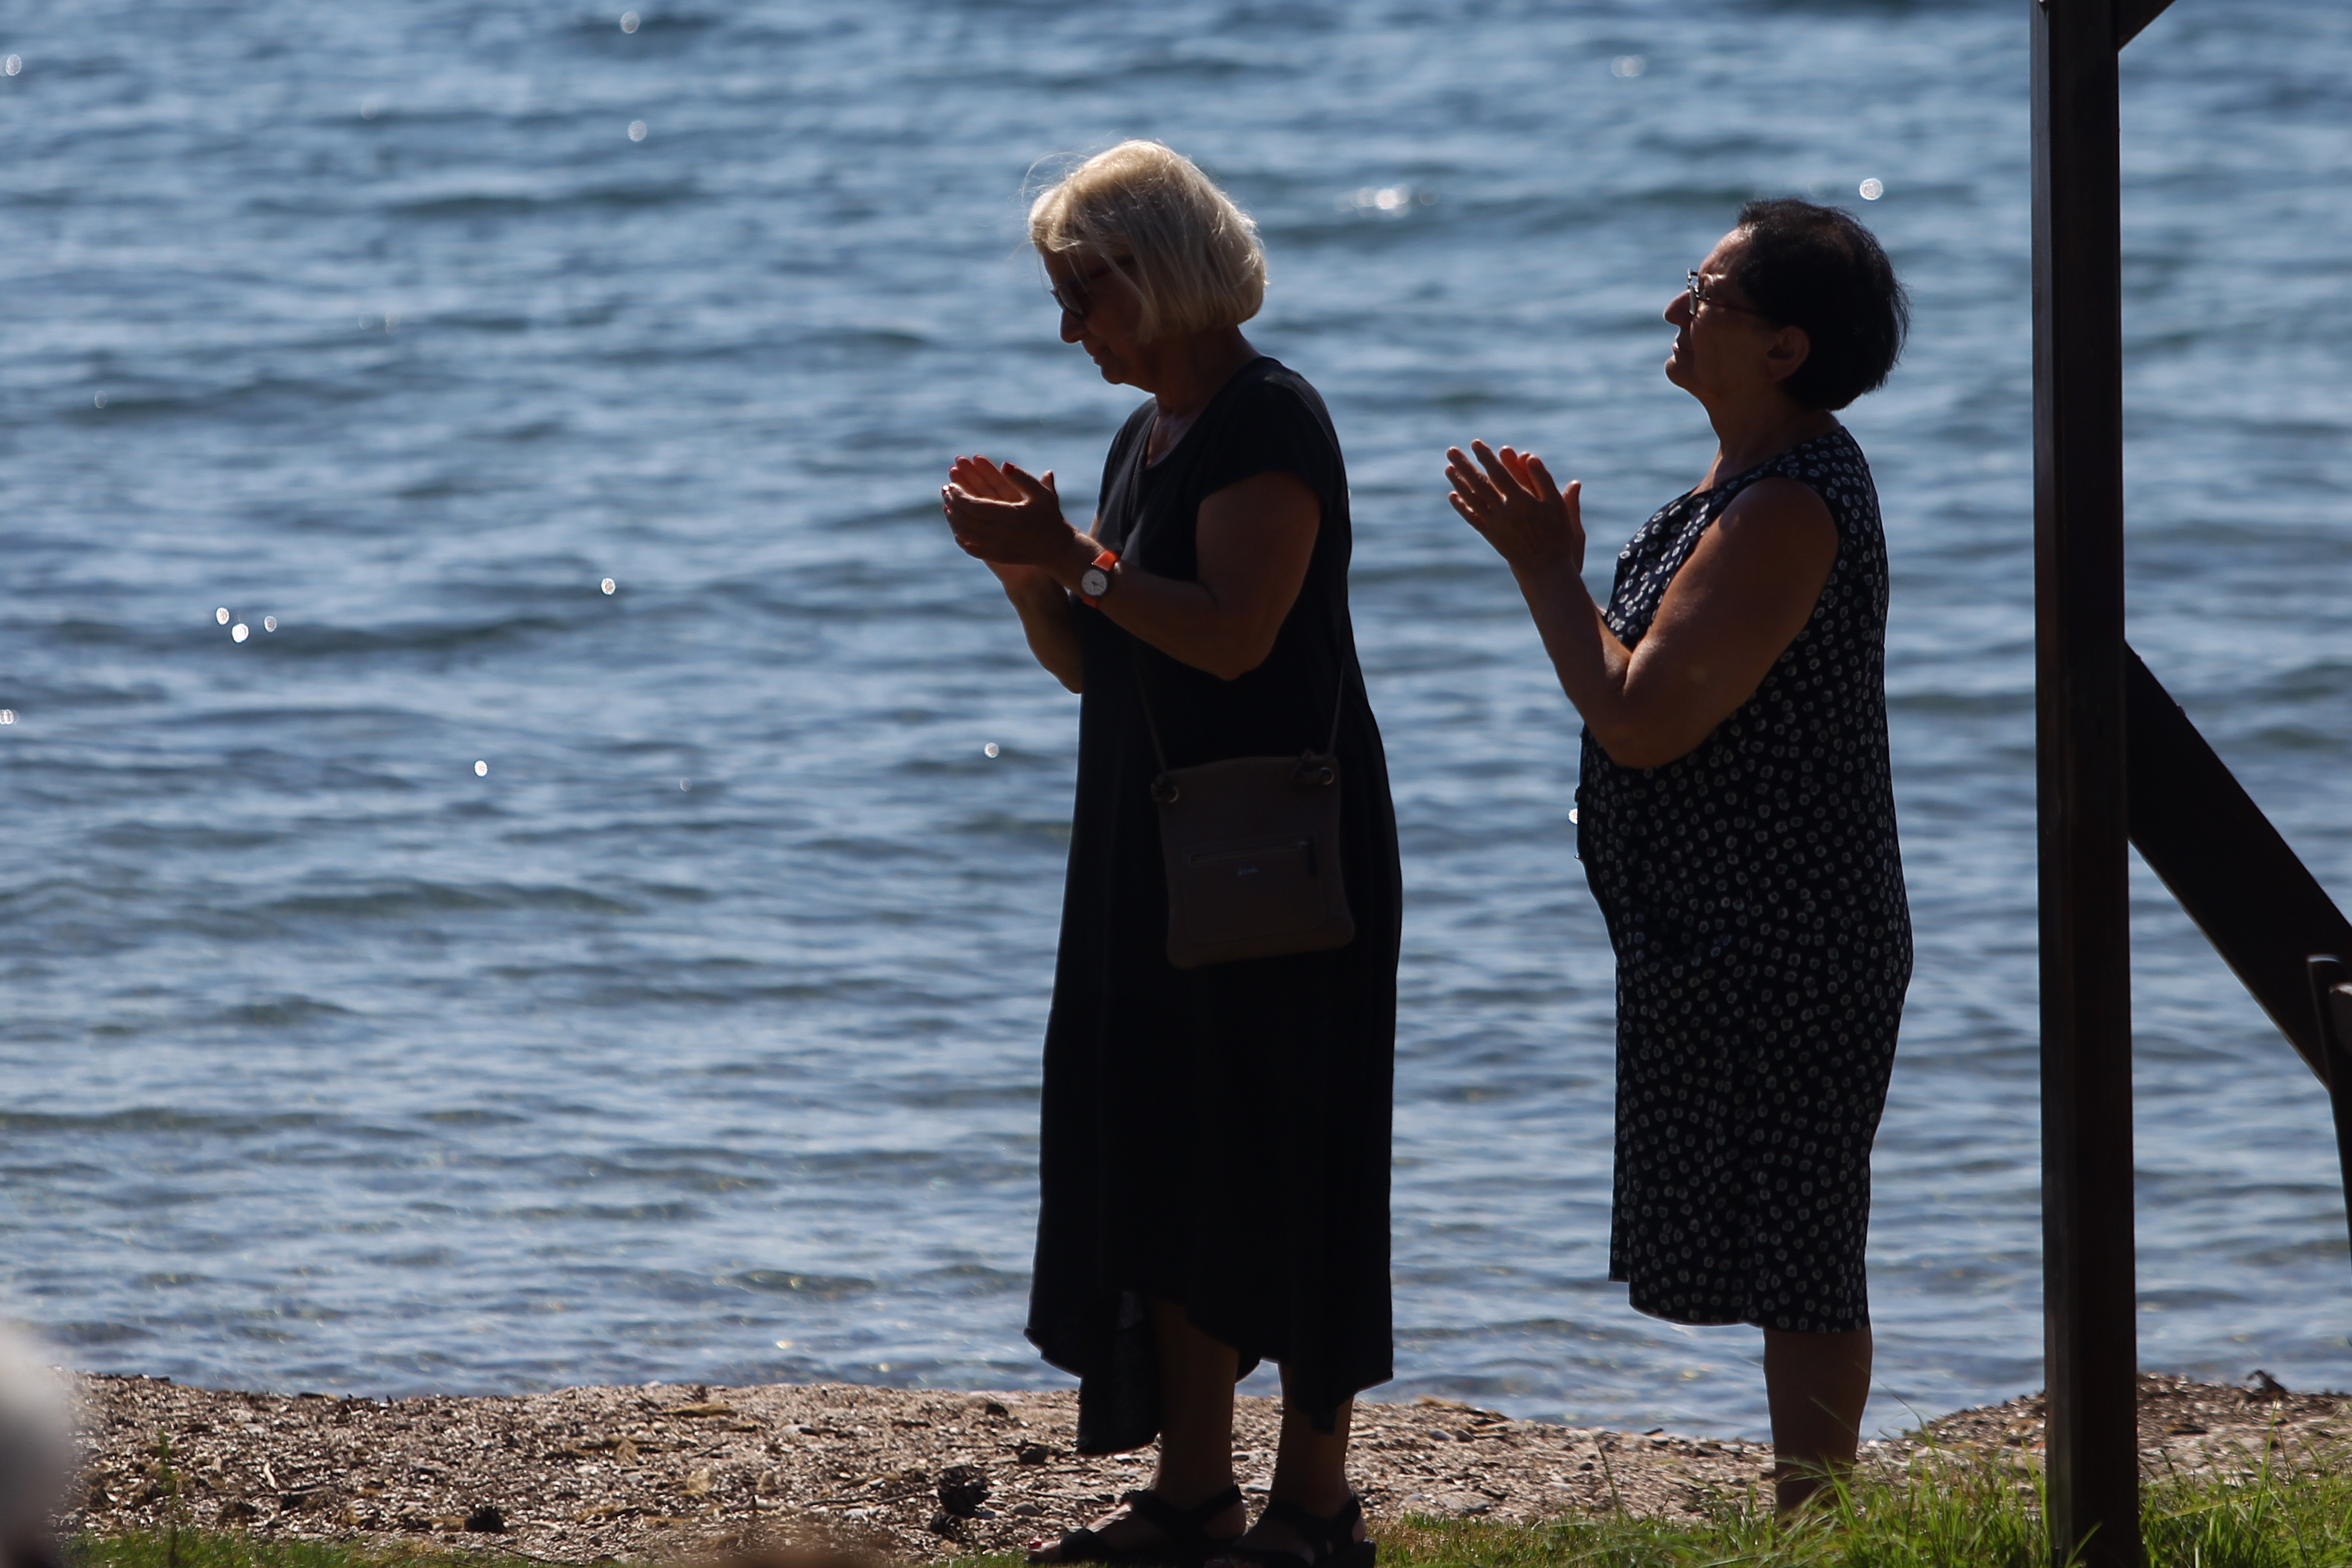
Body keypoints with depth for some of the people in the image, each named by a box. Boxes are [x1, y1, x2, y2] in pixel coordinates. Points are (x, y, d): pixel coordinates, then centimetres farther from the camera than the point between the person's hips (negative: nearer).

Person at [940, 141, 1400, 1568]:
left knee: (1279, 1163, -6)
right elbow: (1091, 661, 17)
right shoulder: (1150, 435, 15)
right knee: (1162, 1164, 10)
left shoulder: (1270, 423, -13)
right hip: (1157, 851, 10)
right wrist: (1026, 562, 0)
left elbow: (1231, 631, -24)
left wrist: (1069, 555, -21)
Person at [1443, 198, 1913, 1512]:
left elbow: (1645, 720, -25)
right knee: (1796, 1266, 14)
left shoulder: (1787, 510, -21)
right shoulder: (1767, 482, 13)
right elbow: (1669, 692, 18)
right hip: (1747, 940, 11)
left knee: (1796, 1268, -5)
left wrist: (1548, 568, -13)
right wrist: (1553, 556, 9)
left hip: (1772, 949, -11)